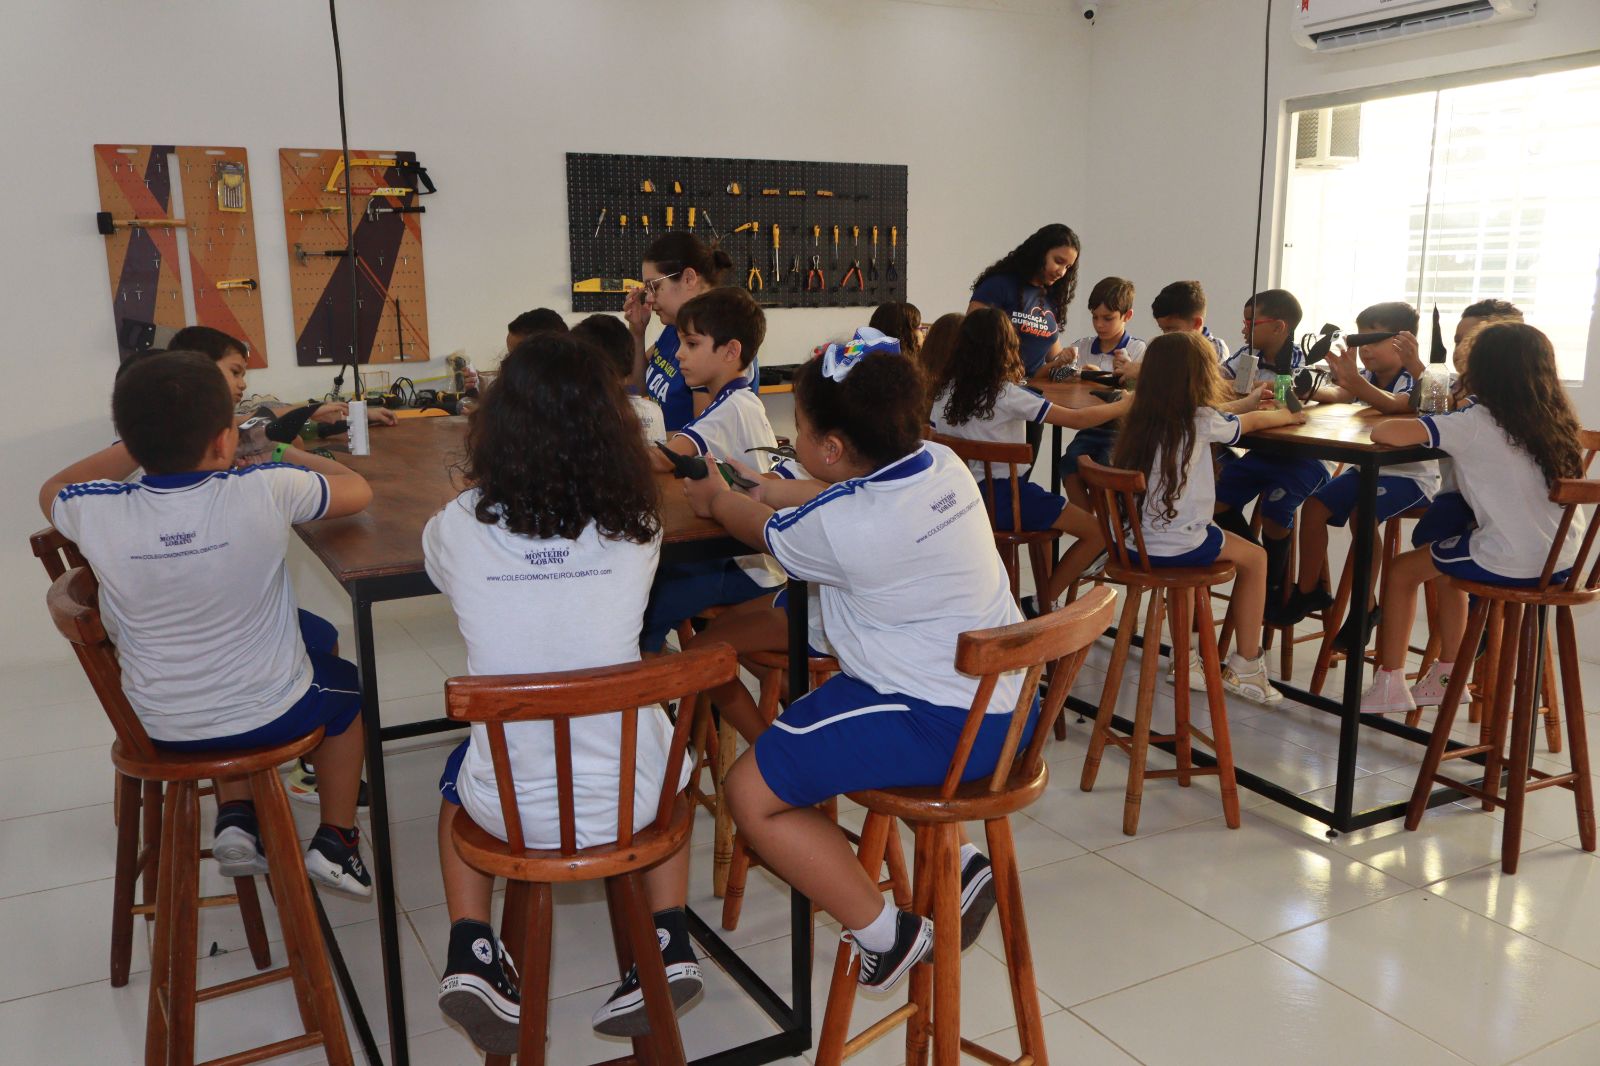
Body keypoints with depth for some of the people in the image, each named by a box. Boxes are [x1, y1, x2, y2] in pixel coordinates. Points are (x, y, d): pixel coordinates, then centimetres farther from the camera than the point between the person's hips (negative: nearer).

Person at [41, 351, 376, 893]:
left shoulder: (97, 513, -19)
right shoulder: (265, 491, -26)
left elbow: (53, 491, 8)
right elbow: (358, 489, -6)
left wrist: (140, 443, 7)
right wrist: (285, 455, 7)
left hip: (161, 728, 3)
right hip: (271, 715, -3)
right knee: (344, 685, 30)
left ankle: (235, 818, 26)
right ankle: (334, 843, 29)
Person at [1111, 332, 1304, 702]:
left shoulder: (1142, 417, 5)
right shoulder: (1200, 421, -11)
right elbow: (1251, 422, 10)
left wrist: (1247, 401, 40)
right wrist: (1287, 416, 31)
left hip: (1133, 540, 6)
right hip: (1175, 546, -6)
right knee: (1254, 558, 19)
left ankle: (1185, 657, 34)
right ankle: (1245, 666, 25)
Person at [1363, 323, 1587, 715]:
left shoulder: (1476, 424, -15)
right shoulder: (1556, 420, 4)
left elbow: (1385, 433, -24)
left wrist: (1382, 428, 2)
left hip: (1511, 564, -7)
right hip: (1562, 561, 7)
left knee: (1400, 569, 16)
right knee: (1445, 566, 31)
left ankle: (1389, 684, 22)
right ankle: (1447, 675, 41)